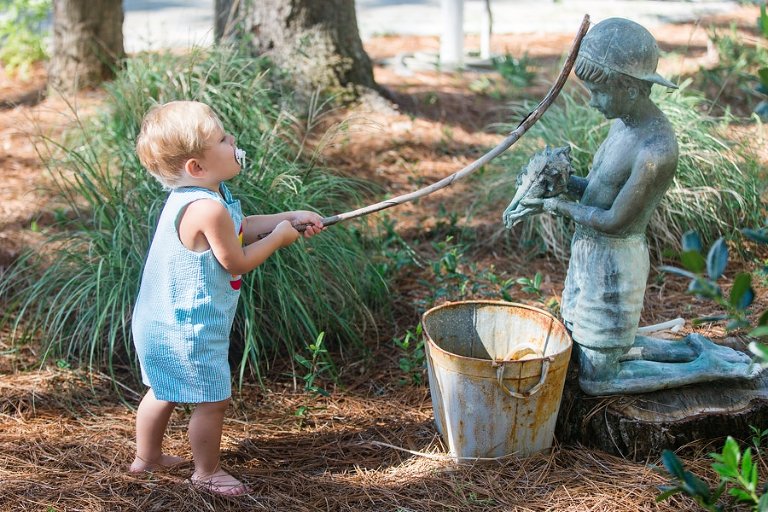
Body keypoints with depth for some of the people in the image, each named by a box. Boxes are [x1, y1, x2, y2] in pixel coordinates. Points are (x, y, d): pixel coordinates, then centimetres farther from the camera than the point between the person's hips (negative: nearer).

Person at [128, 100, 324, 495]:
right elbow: (237, 262, -21)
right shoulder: (208, 208, -30)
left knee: (165, 388, 26)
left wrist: (288, 218, 12)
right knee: (212, 400, 7)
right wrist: (278, 238, -6)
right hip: (189, 329, -10)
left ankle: (147, 456, 43)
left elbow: (238, 228, 16)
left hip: (163, 321, 10)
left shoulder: (195, 195, 2)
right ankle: (207, 472, 24)